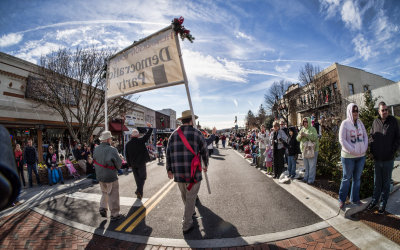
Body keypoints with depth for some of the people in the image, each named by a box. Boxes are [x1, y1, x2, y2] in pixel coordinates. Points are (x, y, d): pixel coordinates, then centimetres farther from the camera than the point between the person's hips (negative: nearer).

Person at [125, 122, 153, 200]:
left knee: (137, 178, 16)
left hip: (133, 164, 4)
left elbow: (127, 156, 4)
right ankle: (139, 191, -7)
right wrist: (150, 127, 12)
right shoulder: (141, 140, -12)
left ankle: (139, 192, 24)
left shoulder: (128, 144, -1)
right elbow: (148, 135, -1)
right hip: (141, 162, -4)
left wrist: (130, 164, 11)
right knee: (142, 177, 7)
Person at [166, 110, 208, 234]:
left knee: (184, 195, 25)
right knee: (190, 197, 10)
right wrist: (205, 165, 20)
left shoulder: (174, 134, 5)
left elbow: (168, 152, 3)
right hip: (193, 172, -4)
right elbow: (204, 152, 3)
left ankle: (190, 211, 50)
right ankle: (186, 225, 19)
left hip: (177, 172, 5)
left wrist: (169, 169, 11)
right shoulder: (197, 133, -5)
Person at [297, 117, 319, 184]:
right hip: (304, 150, 6)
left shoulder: (312, 129, -8)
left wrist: (305, 134, -26)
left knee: (312, 165, -1)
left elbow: (314, 137, -24)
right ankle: (306, 177, 26)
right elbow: (298, 139, 9)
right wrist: (300, 135, -12)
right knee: (306, 165, 15)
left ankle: (311, 179, 7)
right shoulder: (302, 129, 11)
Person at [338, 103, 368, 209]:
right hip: (348, 156, -5)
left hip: (361, 156, 5)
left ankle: (355, 198, 28)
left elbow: (365, 136, 9)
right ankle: (342, 199, 17)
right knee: (347, 178, 4)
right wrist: (353, 151, -17)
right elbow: (342, 140, -14)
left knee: (357, 178, 14)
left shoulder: (360, 122, 6)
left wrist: (364, 148, -5)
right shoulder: (345, 123, -10)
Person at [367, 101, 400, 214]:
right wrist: (373, 151, 2)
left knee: (386, 183, 10)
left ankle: (383, 204, 22)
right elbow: (371, 136, 11)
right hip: (377, 158, 2)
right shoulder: (375, 122, 2)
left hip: (388, 159, -2)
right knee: (377, 182, 13)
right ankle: (374, 200, 26)